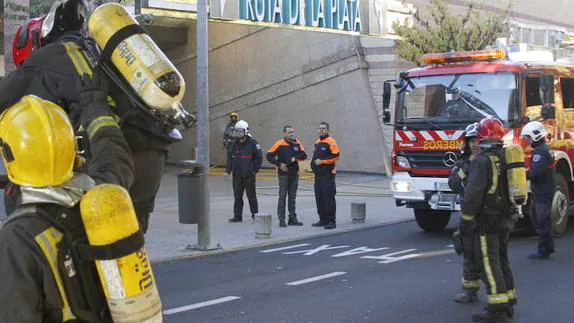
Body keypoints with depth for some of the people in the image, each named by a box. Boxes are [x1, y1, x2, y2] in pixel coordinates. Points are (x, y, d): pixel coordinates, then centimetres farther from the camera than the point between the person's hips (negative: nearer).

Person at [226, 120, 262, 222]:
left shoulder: (252, 143, -5)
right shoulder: (235, 144, 11)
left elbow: (259, 157, -4)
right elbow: (230, 157, 16)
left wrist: (255, 170, -8)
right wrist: (228, 170, 6)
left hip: (249, 175, -5)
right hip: (237, 175, 5)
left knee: (251, 196, 2)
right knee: (237, 196, 7)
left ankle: (255, 215, 11)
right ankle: (237, 216, 12)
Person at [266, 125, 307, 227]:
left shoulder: (297, 143, 4)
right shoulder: (279, 144, -8)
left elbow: (304, 155, 3)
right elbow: (269, 156, -7)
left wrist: (295, 158, -15)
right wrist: (279, 164, -12)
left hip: (294, 174, 4)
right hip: (283, 174, -4)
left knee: (292, 197, 11)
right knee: (282, 197, -2)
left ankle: (292, 218, 18)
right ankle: (281, 219, 1)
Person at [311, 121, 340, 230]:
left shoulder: (331, 142, -8)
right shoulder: (317, 142, 18)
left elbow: (335, 156, -16)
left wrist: (321, 161, -16)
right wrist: (314, 163, 10)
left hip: (327, 175, -9)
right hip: (318, 175, 9)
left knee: (329, 198, -9)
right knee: (319, 198, 11)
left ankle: (331, 221, -7)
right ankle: (323, 219, 19)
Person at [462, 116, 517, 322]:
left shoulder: (483, 160, -16)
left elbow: (474, 192, -21)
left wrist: (466, 217, -15)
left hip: (488, 219, -8)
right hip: (506, 218, 8)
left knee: (489, 262, -6)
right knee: (501, 259, 18)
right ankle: (507, 303, 24)